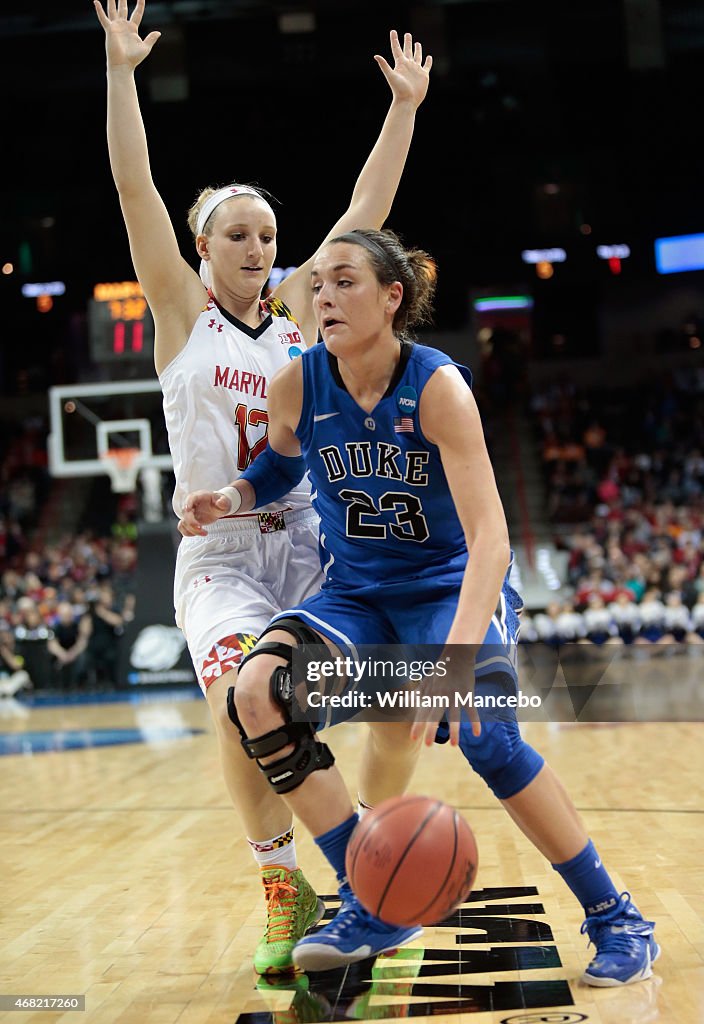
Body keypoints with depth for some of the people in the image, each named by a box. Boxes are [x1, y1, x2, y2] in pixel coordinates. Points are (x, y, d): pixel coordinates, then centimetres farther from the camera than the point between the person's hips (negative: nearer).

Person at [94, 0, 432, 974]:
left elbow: (367, 211, 11)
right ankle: (284, 886, -5)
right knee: (243, 707, -27)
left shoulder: (297, 312, 12)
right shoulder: (182, 311, 4)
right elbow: (135, 191, -5)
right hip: (221, 556, -3)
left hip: (311, 545, 3)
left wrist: (405, 105, 9)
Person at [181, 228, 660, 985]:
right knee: (257, 692, -23)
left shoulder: (438, 387, -20)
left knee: (481, 729, -29)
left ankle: (615, 919, -7)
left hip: (453, 588, -4)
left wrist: (455, 654, -42)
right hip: (357, 595, 4)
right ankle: (373, 909, -12)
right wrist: (229, 499, -8)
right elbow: (281, 464, 15)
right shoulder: (296, 386, -9)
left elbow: (489, 537, -28)